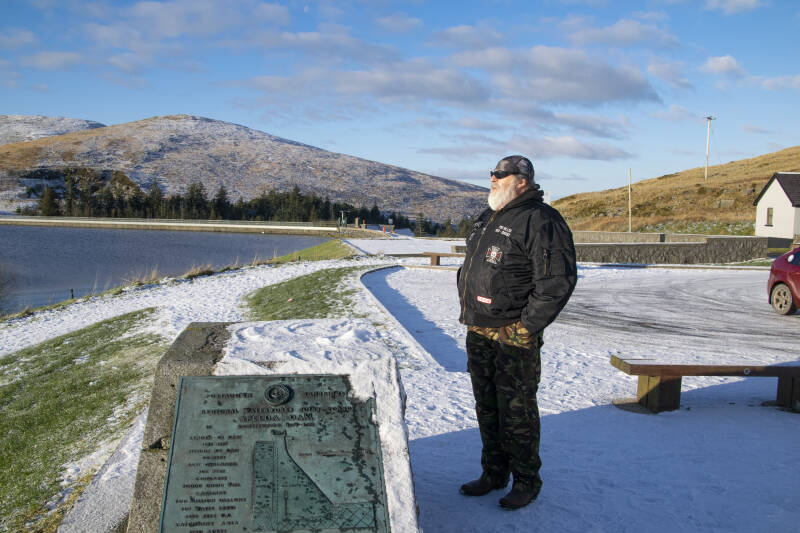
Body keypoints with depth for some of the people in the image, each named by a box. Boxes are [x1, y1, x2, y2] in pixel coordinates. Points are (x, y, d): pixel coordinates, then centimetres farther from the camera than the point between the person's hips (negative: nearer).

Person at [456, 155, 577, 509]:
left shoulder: (539, 221, -13)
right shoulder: (487, 218, 15)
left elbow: (558, 280, -18)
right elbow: (470, 269, 25)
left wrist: (527, 326, -17)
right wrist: (468, 312, 15)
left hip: (514, 337, -8)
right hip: (478, 333, 8)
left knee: (516, 411, 1)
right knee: (487, 408, 16)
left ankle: (526, 481, 17)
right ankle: (494, 473, 30)